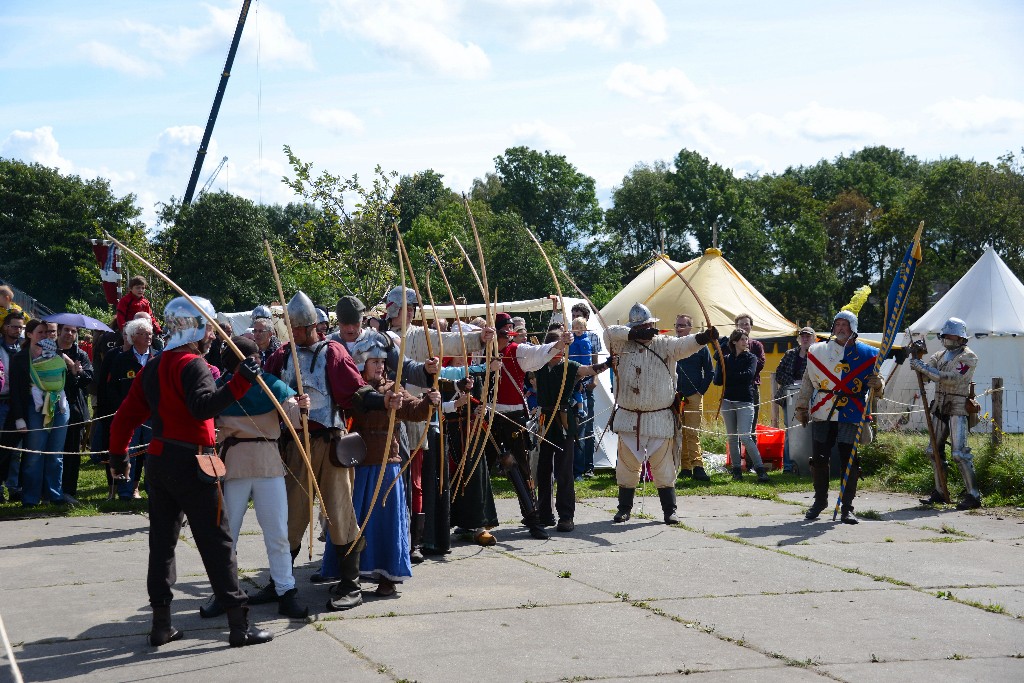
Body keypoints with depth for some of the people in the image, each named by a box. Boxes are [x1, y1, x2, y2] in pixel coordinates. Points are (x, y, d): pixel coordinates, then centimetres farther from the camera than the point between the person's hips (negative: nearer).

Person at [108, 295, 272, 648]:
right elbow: (203, 406, -30)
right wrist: (239, 383, -36)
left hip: (158, 460, 8)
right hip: (191, 463, -8)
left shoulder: (153, 367, 13)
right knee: (216, 542, -4)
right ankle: (239, 624, -3)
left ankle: (161, 624, 14)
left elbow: (127, 414, 16)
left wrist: (118, 454, 26)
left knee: (162, 540, 11)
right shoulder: (192, 364, -13)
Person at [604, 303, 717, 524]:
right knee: (627, 465, 10)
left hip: (660, 419, -2)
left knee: (663, 465, 2)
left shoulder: (665, 344, -1)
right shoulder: (623, 345, 4)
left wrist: (703, 337, -38)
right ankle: (624, 508, 23)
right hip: (628, 418, 2)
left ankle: (669, 510, 10)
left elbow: (685, 344, -18)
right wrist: (635, 334, -19)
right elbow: (609, 333, -11)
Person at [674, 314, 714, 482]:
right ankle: (685, 468, 6)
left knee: (692, 433, -11)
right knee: (679, 433, 3)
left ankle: (697, 466, -14)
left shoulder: (700, 347, 4)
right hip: (674, 397, 3)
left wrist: (700, 391, 0)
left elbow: (710, 372, 8)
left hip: (693, 397, -3)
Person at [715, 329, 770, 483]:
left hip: (745, 401, -4)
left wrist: (729, 376, -6)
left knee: (745, 436, -15)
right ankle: (737, 470, 10)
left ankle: (760, 469, -11)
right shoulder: (726, 359, 11)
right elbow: (717, 380, 4)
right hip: (728, 401, 4)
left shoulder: (751, 358, 5)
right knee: (732, 437, 5)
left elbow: (749, 374, -14)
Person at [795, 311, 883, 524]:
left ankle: (847, 507, 5)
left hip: (850, 417, -2)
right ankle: (820, 500, 22)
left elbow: (878, 384, 7)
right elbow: (808, 381, 17)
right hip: (822, 415, 2)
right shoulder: (818, 351, 11)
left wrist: (878, 385, -16)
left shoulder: (866, 354, 5)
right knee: (819, 459, 4)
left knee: (850, 461, -4)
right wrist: (801, 407, 15)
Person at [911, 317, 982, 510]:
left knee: (959, 452, -14)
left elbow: (952, 378, -20)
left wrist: (925, 368, -22)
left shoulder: (969, 357, -7)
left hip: (958, 409, -8)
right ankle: (939, 492, 19)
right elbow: (926, 376, 7)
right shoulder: (940, 355, 15)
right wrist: (919, 364, -12)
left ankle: (973, 495, -11)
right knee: (936, 450, 10)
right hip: (940, 407, 8)